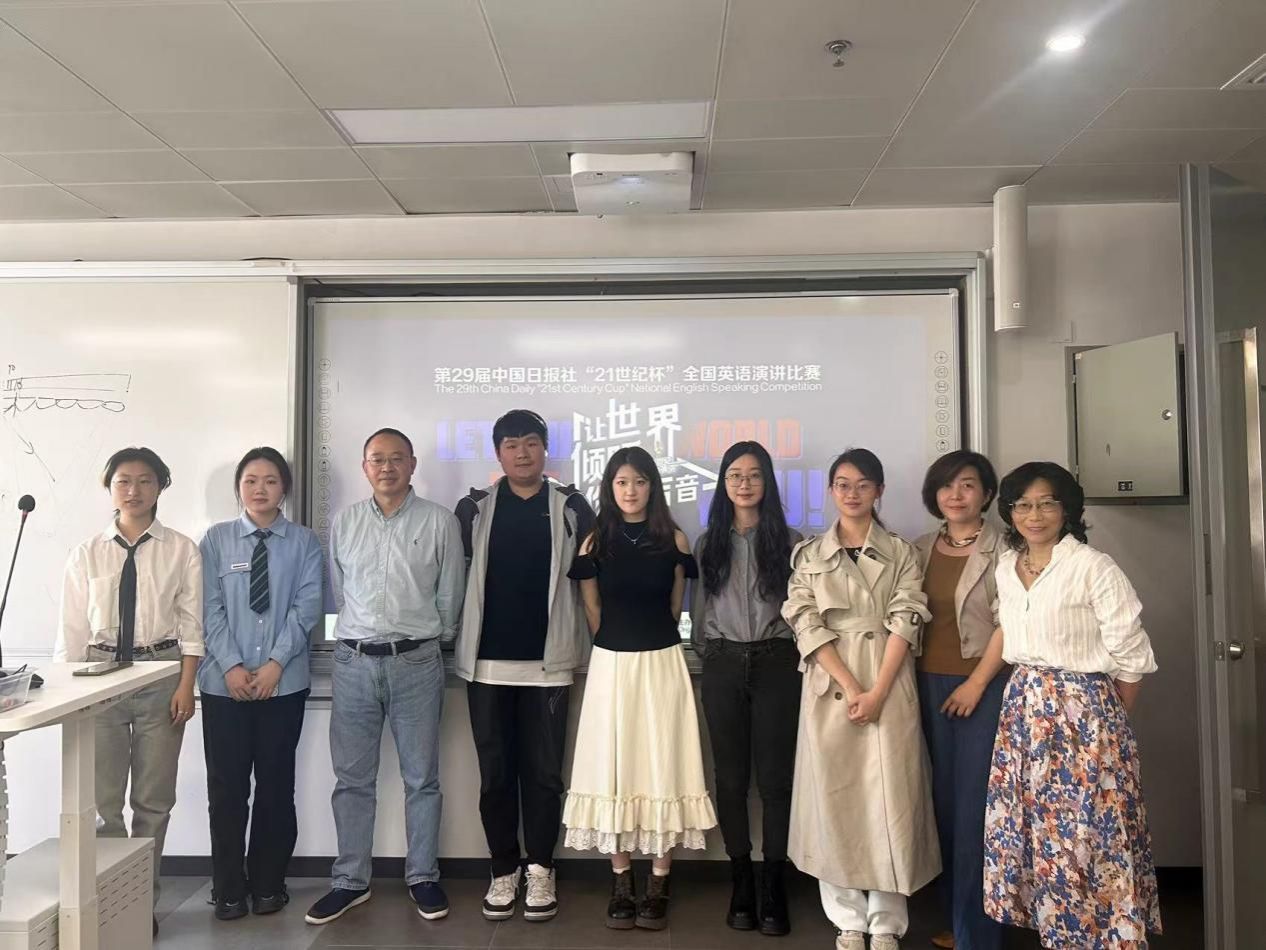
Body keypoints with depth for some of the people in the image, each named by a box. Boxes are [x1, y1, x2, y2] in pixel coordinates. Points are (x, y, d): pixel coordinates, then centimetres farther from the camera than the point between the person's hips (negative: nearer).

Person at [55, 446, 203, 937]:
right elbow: (72, 626, 4)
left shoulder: (181, 550, -1)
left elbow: (191, 624, -2)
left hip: (160, 674, -1)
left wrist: (186, 686, -9)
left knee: (154, 800, 9)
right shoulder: (88, 553, 4)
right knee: (101, 800, 5)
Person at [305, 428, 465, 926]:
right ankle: (350, 881, 23)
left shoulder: (439, 521, -2)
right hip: (354, 660, 2)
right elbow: (337, 590, 13)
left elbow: (449, 594, 3)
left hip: (416, 661, -2)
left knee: (422, 777, 7)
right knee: (352, 778, 10)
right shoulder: (344, 522, 7)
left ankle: (423, 877, 21)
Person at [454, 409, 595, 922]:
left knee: (544, 772, 6)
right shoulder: (474, 508, 4)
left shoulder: (571, 507, 2)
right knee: (495, 773, 8)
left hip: (548, 663, -1)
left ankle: (540, 870, 20)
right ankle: (504, 870, 22)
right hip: (487, 662, 1)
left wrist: (598, 641, -1)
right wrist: (452, 636, 2)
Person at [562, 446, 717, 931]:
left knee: (662, 766, 3)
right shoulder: (595, 541, 1)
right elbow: (593, 610, 8)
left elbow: (675, 607, 11)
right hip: (611, 666, 0)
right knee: (614, 768, 4)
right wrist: (620, 641, 11)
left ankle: (657, 886, 13)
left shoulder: (674, 539, 1)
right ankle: (621, 884, 16)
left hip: (662, 664, 0)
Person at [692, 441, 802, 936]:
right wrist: (709, 656, 7)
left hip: (776, 664, -2)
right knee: (731, 777, 6)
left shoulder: (789, 541, 2)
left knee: (775, 777, 0)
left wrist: (793, 655, -1)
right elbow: (698, 612, 12)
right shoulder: (707, 543, 8)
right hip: (723, 666, 2)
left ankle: (774, 887, 11)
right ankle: (741, 882, 18)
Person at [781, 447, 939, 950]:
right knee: (835, 798, 4)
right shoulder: (808, 554, 7)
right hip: (830, 687, 1)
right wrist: (851, 687, -12)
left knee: (889, 799, 1)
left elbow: (905, 622, -3)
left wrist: (877, 692, -14)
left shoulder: (902, 553, 6)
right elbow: (807, 625, -2)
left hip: (889, 687, 0)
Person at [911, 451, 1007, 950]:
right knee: (944, 802, 11)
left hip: (983, 687, -5)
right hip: (930, 685, 5)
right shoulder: (921, 549, 9)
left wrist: (976, 684, -12)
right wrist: (910, 682, 5)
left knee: (976, 806, -2)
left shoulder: (1002, 550, -5)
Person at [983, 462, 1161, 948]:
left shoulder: (1094, 567, -11)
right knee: (1031, 828, 11)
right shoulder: (1005, 568, 7)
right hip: (1023, 710, 6)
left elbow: (1130, 655, -7)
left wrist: (1108, 719, 0)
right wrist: (1030, 695, 13)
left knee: (1088, 831, -1)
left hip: (1083, 711, -6)